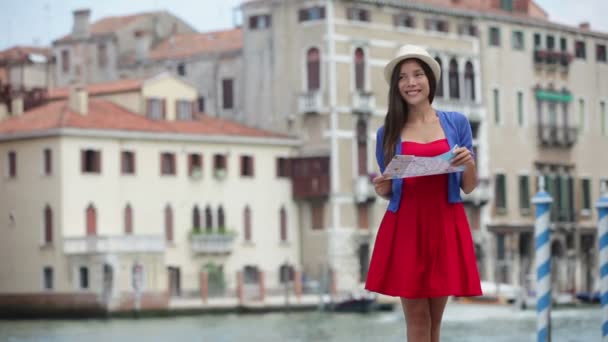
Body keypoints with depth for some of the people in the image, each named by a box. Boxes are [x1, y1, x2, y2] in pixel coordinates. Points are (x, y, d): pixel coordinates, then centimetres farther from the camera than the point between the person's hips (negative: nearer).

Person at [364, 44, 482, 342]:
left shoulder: (457, 123, 7)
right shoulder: (388, 132, 7)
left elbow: (469, 188, 9)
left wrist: (470, 164, -12)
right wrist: (381, 189, -8)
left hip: (445, 227, 1)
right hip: (405, 229, -1)